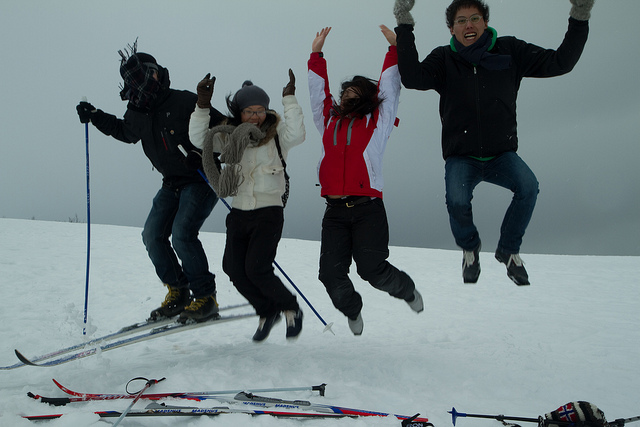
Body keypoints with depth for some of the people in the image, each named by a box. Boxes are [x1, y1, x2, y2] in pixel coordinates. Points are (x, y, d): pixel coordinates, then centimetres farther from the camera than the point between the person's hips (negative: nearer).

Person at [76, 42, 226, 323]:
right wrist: (95, 117, 20)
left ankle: (205, 298, -7)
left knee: (181, 234, -21)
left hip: (202, 179, -8)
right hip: (172, 183, 8)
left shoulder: (184, 102, -17)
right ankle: (178, 292, 13)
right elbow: (125, 132, 28)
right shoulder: (137, 114, 5)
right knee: (153, 235, -1)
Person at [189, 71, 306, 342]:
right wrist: (203, 105, -12)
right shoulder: (229, 136, 8)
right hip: (239, 212, 5)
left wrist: (289, 99, -26)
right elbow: (198, 139, -1)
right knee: (233, 269, 0)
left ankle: (291, 309, 13)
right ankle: (267, 312, 23)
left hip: (269, 213, -5)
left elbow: (296, 135, -24)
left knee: (256, 269, -14)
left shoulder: (276, 133, -3)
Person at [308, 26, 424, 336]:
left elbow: (389, 88, 12)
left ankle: (407, 291, 20)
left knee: (372, 269, -12)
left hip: (368, 209, -3)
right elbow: (318, 91, 27)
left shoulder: (377, 122, 11)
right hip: (335, 211, 3)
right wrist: (316, 53, 28)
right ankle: (352, 310, 25)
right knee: (331, 274, -6)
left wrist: (394, 48, 11)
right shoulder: (329, 122, 20)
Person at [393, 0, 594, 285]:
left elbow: (560, 62, -1)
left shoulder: (509, 51, 0)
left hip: (502, 154, 1)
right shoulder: (444, 58, -3)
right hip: (460, 157, -1)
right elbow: (413, 78, -22)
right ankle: (469, 247, 8)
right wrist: (404, 26, -27)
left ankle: (508, 250, 1)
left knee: (528, 186, -27)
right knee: (457, 201, -29)